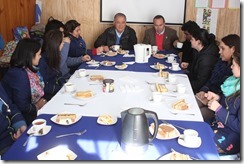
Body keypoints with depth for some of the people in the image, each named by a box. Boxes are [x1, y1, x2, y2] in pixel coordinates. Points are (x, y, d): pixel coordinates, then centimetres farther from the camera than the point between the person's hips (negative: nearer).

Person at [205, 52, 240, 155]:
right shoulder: (237, 83, -1)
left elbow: (240, 127, -25)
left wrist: (218, 109, -21)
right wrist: (218, 98, -1)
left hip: (228, 139, -8)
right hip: (218, 125, 8)